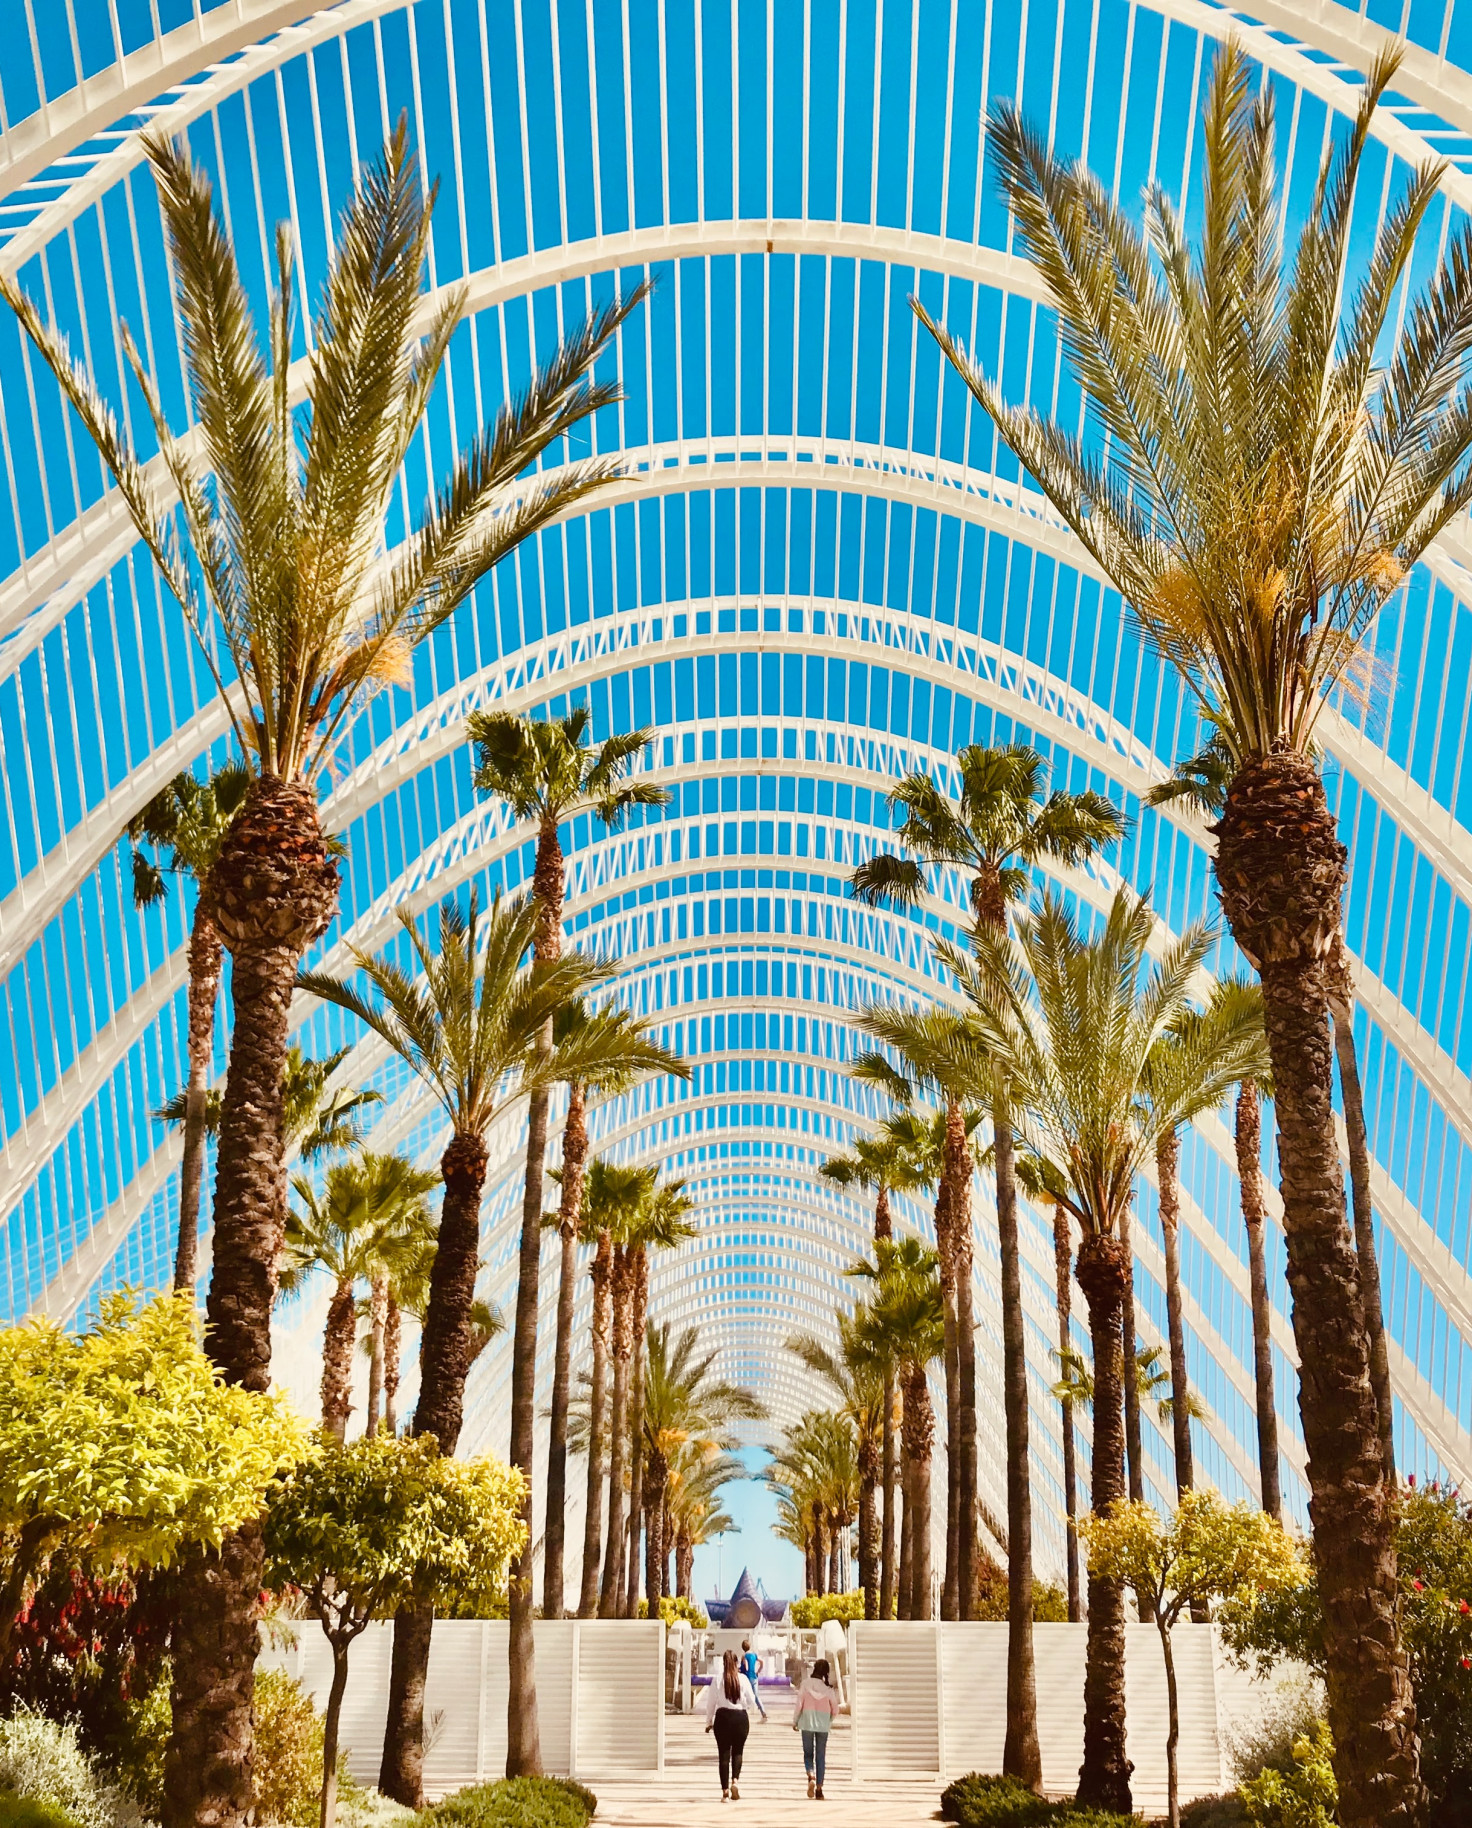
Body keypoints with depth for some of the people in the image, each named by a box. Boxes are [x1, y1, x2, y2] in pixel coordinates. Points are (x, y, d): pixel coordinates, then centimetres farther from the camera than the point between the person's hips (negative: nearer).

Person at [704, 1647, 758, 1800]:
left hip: (723, 1717, -1)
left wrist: (709, 1721, 9)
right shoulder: (743, 1679, -4)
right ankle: (735, 1780, -5)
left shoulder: (718, 1679, -5)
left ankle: (725, 1791, 6)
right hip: (741, 1717, 1)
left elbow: (711, 1702, -2)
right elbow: (751, 1701, 2)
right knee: (737, 1751, 16)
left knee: (724, 1753, 6)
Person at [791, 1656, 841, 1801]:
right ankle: (819, 1788, 7)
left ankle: (811, 1776, -17)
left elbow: (799, 1704, -6)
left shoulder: (806, 1684, -7)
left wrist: (795, 1721, 6)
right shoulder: (828, 1688, -5)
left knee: (808, 1753, 12)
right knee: (821, 1756, 10)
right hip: (823, 1724, 1)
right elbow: (835, 1710, 1)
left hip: (807, 1723, 0)